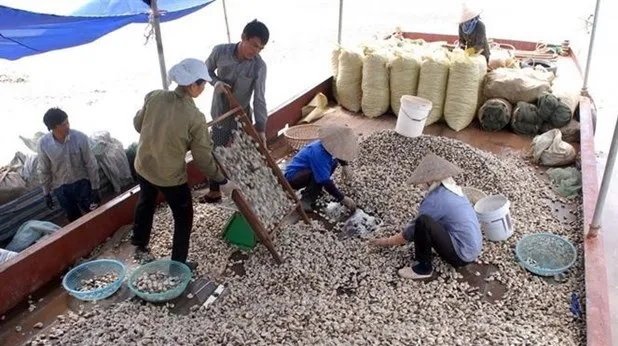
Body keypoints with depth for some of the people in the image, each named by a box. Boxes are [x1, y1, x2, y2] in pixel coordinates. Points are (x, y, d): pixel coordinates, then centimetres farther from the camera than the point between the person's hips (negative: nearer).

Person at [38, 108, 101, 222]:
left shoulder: (80, 137, -22)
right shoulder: (43, 143, -18)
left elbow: (91, 164, -12)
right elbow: (44, 170, -3)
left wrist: (95, 187, -8)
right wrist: (46, 193, 4)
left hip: (82, 183, -1)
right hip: (61, 188, 1)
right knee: (73, 218, 18)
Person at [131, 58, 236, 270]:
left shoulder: (154, 96, -12)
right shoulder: (195, 118, -26)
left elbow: (138, 124, 4)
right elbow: (203, 158, -18)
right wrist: (222, 181, -4)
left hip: (143, 166, 6)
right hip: (170, 176, -6)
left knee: (145, 205, 31)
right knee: (183, 218, 16)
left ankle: (140, 247, 51)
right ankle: (178, 264, 28)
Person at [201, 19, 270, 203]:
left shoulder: (259, 66, -19)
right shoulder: (220, 51, -16)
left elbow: (259, 99, -16)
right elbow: (207, 70, 2)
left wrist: (261, 128, -20)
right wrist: (215, 81, -20)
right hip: (220, 115, 1)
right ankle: (214, 191, 32)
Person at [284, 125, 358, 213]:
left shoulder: (327, 144, -9)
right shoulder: (318, 153, -33)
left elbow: (339, 153, 16)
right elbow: (325, 181, -33)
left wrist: (345, 165, -4)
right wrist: (342, 198, -26)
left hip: (304, 171, 9)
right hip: (292, 177, -9)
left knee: (334, 161, 2)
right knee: (320, 173, -32)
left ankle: (310, 190, 5)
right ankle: (306, 200, -17)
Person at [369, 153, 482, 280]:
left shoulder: (434, 200, -17)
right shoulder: (453, 190, 8)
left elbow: (412, 230, -6)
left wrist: (388, 242, 9)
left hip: (461, 255, -9)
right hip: (473, 250, 9)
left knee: (423, 222, -22)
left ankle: (423, 268, -4)